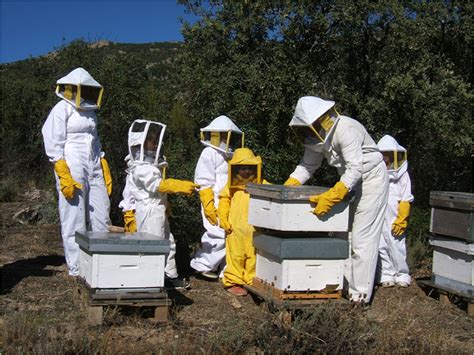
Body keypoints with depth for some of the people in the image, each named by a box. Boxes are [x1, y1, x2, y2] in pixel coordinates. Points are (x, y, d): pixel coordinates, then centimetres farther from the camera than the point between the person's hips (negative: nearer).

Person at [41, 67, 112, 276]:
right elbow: (53, 145, -9)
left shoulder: (89, 111, 18)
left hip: (94, 171, 7)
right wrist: (64, 177, -17)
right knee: (74, 221, -3)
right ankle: (77, 269, 4)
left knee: (101, 218, 5)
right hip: (72, 171, -7)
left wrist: (105, 171, 17)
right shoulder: (62, 110, -3)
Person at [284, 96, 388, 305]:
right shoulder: (318, 135, -4)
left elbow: (355, 169, -37)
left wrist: (330, 197, -45)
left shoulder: (346, 130, -30)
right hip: (352, 181, 9)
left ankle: (360, 294, -4)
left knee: (362, 239, -9)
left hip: (371, 180, -9)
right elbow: (307, 166, 2)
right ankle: (344, 285, 15)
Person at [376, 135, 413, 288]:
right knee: (381, 247, 5)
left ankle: (402, 275, 18)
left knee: (397, 247, 2)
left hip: (395, 220, -2)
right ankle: (386, 275, 16)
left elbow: (405, 200, -2)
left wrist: (402, 220, -7)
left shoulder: (402, 175, 0)